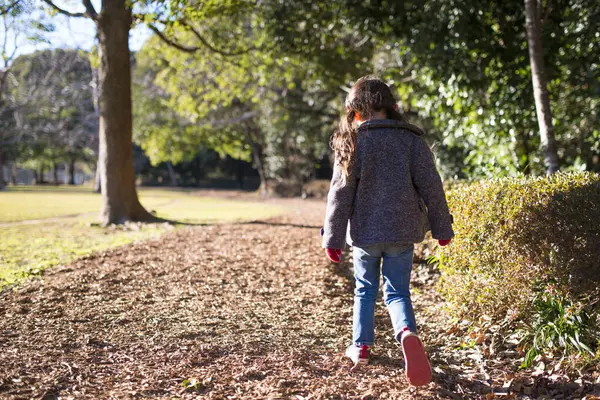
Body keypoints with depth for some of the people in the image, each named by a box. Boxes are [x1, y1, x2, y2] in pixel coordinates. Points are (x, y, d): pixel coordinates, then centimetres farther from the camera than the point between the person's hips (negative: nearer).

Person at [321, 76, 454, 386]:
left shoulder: (352, 142, -5)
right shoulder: (411, 139, -2)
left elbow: (340, 192, -7)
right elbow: (431, 186, -2)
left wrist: (332, 237, -2)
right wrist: (442, 227, 6)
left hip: (364, 232, 0)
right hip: (402, 231, 0)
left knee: (365, 290, 19)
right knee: (397, 292, 8)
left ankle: (361, 346, 24)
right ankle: (407, 333, -20)